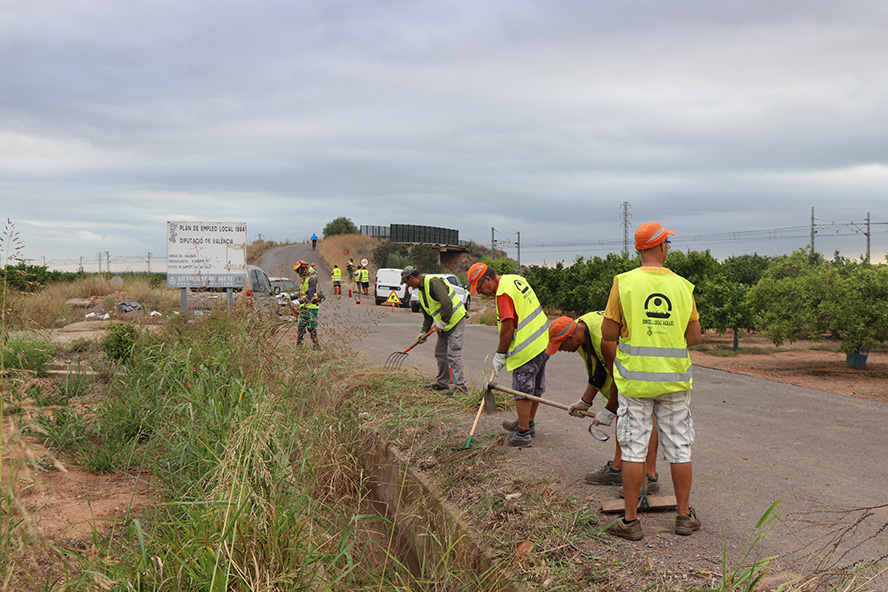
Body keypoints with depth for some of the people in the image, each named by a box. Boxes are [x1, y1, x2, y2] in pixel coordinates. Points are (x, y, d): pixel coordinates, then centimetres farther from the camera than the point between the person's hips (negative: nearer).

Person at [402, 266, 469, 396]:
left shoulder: (433, 282, -18)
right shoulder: (421, 290, 14)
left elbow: (447, 303, -27)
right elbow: (427, 314, 21)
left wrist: (443, 321, -21)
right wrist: (424, 331, 16)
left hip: (455, 320, -10)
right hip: (444, 326, 10)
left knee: (453, 353, -11)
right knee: (440, 353, 14)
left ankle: (460, 384, -8)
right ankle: (442, 382, 24)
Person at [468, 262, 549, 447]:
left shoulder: (503, 292, -19)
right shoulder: (516, 279, 11)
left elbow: (508, 328, -21)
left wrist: (500, 354, -9)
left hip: (527, 348, -10)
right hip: (543, 341, 10)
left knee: (523, 390, -1)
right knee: (535, 387, 20)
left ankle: (523, 434, 5)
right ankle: (528, 423, 35)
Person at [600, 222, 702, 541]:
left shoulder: (624, 283, -7)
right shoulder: (682, 285, 0)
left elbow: (608, 332, -7)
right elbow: (694, 337, 3)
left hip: (635, 378, -2)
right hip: (675, 379, 2)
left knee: (634, 448, 4)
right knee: (679, 448, 12)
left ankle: (630, 521, 10)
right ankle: (684, 515, 23)